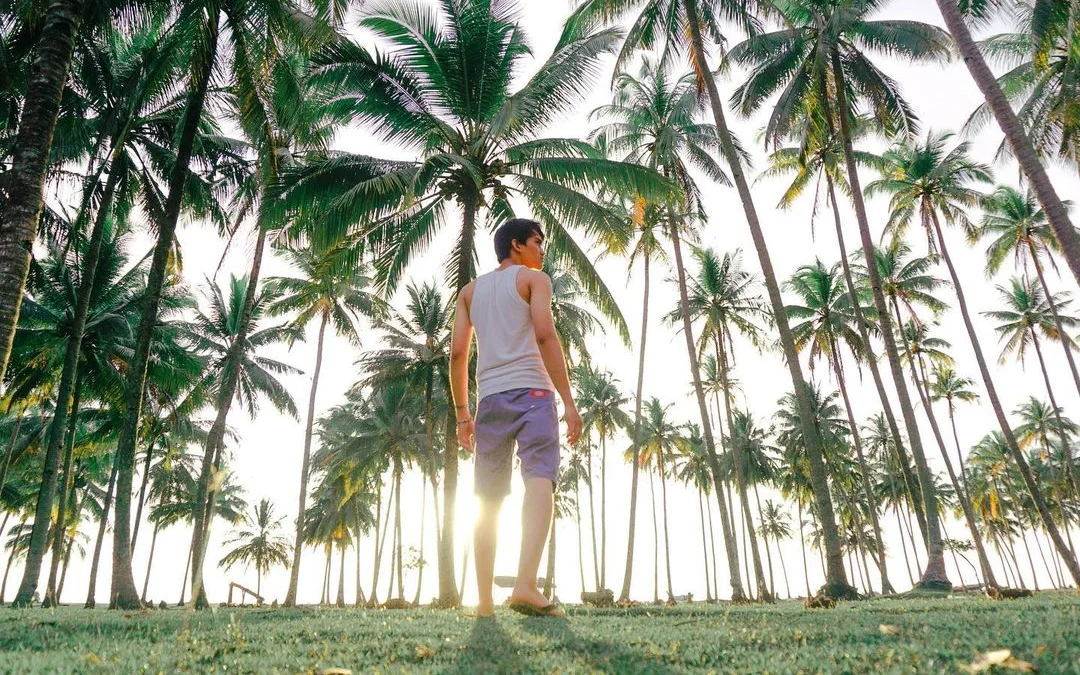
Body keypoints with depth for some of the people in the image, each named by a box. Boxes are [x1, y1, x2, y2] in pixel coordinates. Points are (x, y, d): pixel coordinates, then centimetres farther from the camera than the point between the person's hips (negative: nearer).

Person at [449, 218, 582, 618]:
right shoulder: (533, 279, 9)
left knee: (488, 501, 8)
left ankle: (485, 602, 7)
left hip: (489, 398, 5)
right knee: (540, 478, -17)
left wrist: (462, 413, 18)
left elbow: (457, 353, 14)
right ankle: (525, 585, -34)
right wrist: (568, 401, -10)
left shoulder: (470, 290, 24)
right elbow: (545, 336, -7)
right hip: (531, 391, -5)